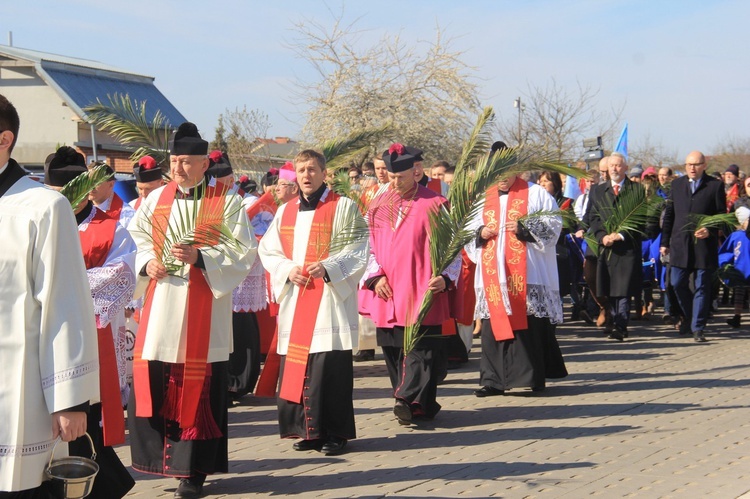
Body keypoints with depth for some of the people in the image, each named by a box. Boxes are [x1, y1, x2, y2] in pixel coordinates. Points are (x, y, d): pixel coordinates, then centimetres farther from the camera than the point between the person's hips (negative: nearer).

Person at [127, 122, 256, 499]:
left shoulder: (226, 203, -2)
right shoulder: (156, 199, 11)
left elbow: (243, 253, -6)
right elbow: (139, 238, 20)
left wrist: (199, 257, -19)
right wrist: (148, 262, -1)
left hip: (202, 310, -4)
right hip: (160, 306, 4)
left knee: (198, 389, -2)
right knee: (152, 381, 0)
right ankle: (161, 452, 16)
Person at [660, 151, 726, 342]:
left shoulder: (715, 185, 0)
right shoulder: (677, 184, 11)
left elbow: (721, 215, 0)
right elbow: (669, 215, 12)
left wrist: (710, 231, -18)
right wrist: (665, 242, 8)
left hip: (704, 245, -3)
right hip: (680, 244, 3)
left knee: (702, 287, 0)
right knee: (678, 284, 3)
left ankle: (697, 328, 5)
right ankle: (688, 317, 26)